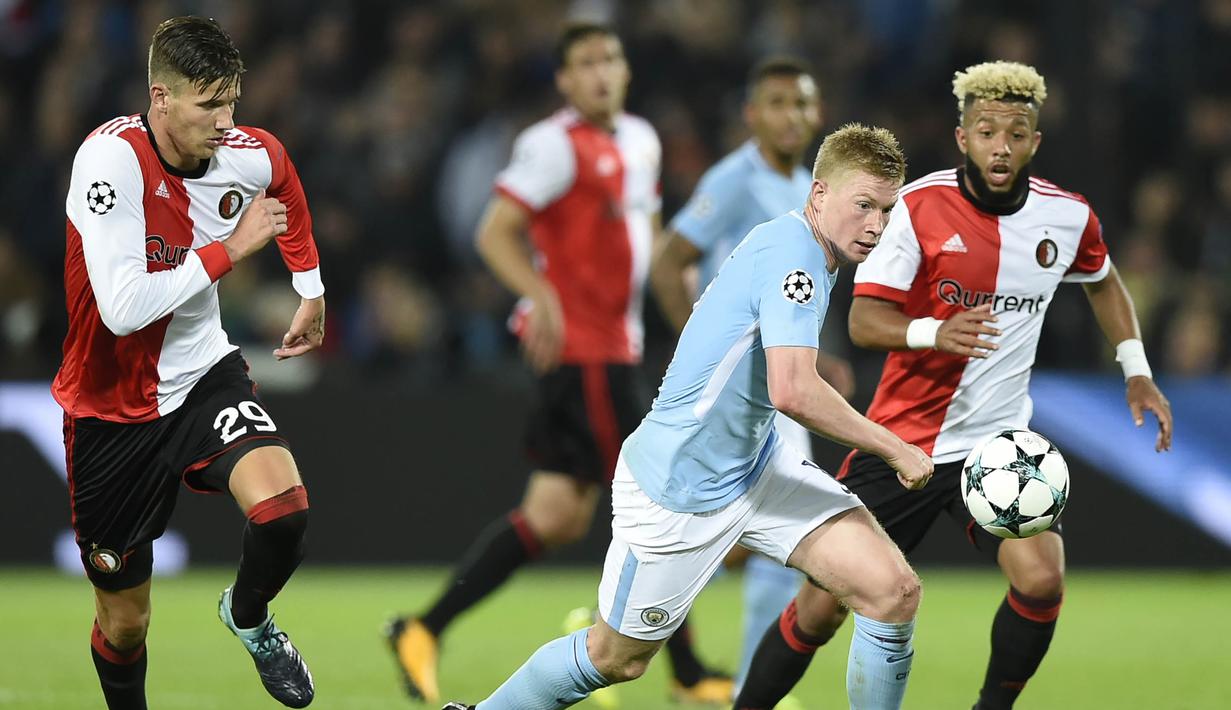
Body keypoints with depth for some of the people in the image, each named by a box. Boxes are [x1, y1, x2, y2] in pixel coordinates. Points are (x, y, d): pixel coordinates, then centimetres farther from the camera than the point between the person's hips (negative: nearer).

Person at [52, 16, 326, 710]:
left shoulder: (251, 156, -9)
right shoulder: (112, 157, -26)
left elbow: (285, 180, 19)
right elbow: (122, 309, -34)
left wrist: (312, 289, 23)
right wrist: (230, 247, -27)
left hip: (203, 374, 3)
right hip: (113, 409, -3)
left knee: (283, 508, -26)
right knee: (125, 623, 6)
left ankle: (248, 616, 7)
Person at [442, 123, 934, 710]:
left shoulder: (798, 247, 5)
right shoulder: (792, 250, -24)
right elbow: (792, 392, -35)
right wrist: (893, 449, -27)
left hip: (756, 464, 9)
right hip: (677, 488, -9)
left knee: (895, 593, -9)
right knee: (615, 659, 10)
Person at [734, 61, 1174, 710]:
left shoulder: (1068, 217, -2)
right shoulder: (919, 206, -13)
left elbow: (1102, 283, 21)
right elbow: (864, 320, -16)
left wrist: (1137, 373, 13)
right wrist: (934, 333, -35)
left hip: (996, 443, 2)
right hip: (900, 437, -2)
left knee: (1041, 581, -21)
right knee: (823, 606, -2)